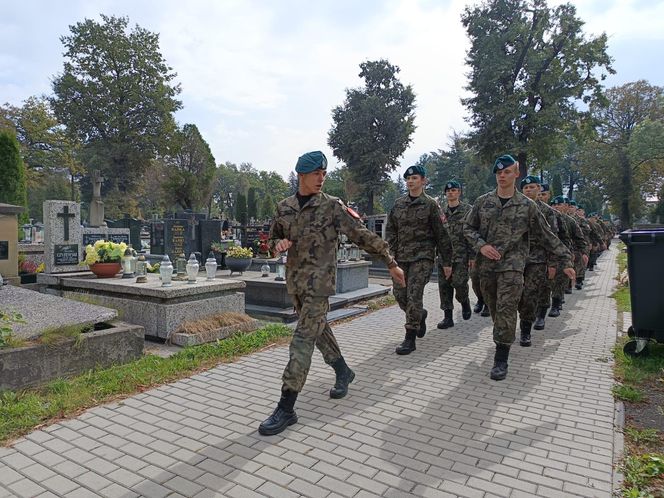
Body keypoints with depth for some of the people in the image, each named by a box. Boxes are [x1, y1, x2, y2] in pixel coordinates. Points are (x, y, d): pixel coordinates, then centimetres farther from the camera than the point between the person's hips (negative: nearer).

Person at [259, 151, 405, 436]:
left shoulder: (332, 207, -7)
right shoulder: (284, 207, 7)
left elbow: (363, 236, -6)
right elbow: (274, 238, 18)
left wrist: (391, 264, -5)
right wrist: (279, 243, -7)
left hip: (319, 282, -5)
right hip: (295, 281, 6)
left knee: (302, 342, -9)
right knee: (319, 330, 19)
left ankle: (286, 409, -2)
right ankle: (343, 373, 42)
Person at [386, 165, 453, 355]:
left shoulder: (430, 204, -1)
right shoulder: (398, 203, 10)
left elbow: (441, 234, 0)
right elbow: (390, 229, 13)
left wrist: (446, 262, -1)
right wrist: (392, 252, 2)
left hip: (422, 256, -5)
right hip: (401, 257, 5)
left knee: (414, 296, -11)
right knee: (400, 295, 7)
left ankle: (410, 338, -1)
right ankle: (420, 315, 37)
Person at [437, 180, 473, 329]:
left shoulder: (467, 209, 1)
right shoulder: (441, 211, 14)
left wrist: (472, 255, -9)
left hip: (461, 254, -4)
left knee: (459, 282, -10)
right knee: (444, 286, 3)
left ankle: (465, 303, 23)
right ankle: (448, 317, 11)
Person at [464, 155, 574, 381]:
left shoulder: (527, 206, 2)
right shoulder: (483, 202, 5)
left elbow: (547, 236, 6)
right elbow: (468, 228, 10)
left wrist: (566, 261, 7)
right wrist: (481, 245, -9)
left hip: (512, 265, -2)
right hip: (486, 265, 3)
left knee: (506, 311, -10)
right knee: (495, 310, 13)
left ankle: (501, 360, -2)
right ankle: (503, 339, 38)